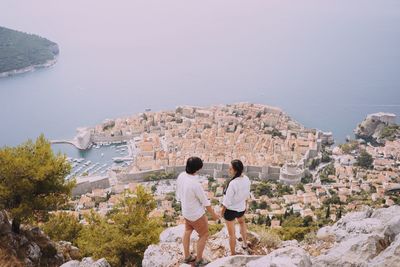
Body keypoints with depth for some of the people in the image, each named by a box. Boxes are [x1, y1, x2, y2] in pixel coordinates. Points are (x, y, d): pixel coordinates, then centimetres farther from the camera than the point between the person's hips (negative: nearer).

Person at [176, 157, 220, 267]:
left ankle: (187, 256, 45)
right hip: (196, 215, -7)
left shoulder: (181, 176, -15)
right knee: (204, 235, 16)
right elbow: (205, 202, -22)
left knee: (188, 231, 27)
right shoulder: (195, 184, -37)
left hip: (186, 211, 7)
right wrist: (213, 214, -6)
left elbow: (179, 194, 2)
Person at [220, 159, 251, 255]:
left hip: (230, 210, -6)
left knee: (231, 233, 13)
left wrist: (222, 211, -7)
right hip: (241, 208, 6)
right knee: (242, 222, 38)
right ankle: (245, 243, 53)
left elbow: (227, 201, -24)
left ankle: (233, 254, 31)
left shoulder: (232, 183, -35)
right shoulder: (246, 179, -15)